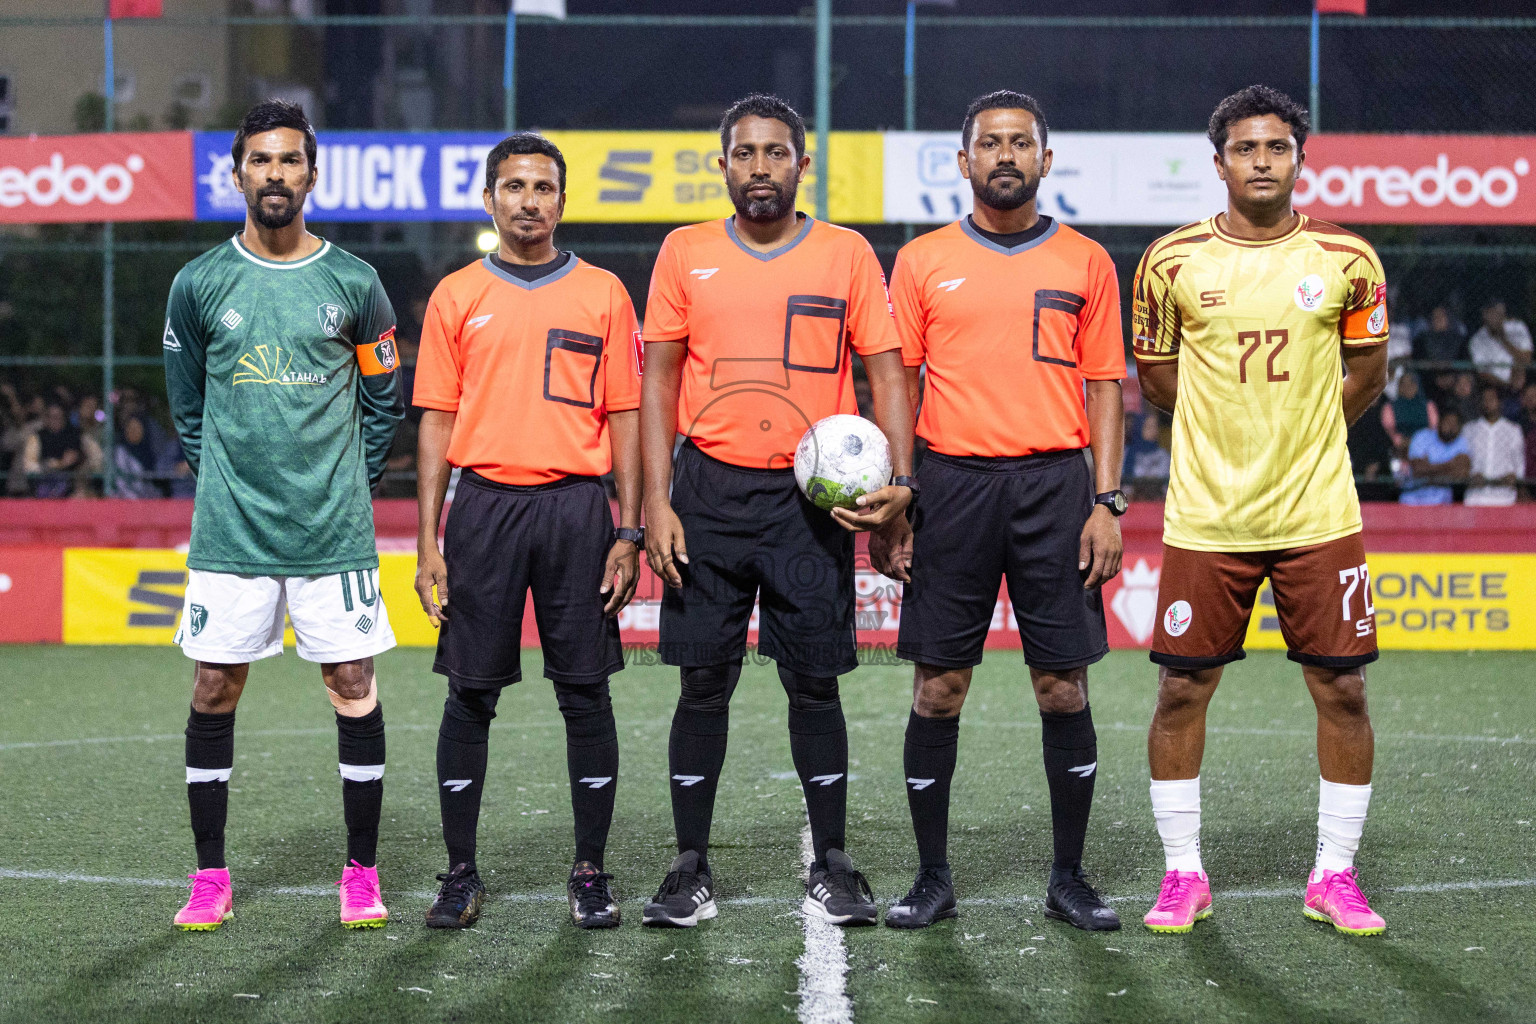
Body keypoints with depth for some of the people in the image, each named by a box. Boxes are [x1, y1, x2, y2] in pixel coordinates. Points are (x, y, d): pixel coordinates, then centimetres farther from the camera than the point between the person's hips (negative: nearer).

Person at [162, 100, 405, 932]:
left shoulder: (353, 284, 1)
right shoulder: (199, 285, 3)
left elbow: (384, 402, 13)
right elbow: (187, 405, 14)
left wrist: (347, 486, 8)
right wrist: (224, 480, 10)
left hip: (334, 533, 0)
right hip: (230, 532, 1)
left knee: (353, 689, 0)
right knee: (214, 691, 2)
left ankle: (361, 875, 10)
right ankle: (210, 878, 11)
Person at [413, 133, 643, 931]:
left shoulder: (602, 295, 7)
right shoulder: (457, 297, 8)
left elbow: (624, 418, 7)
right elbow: (436, 422, 7)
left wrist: (629, 533, -1)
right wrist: (429, 543, 0)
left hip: (576, 506, 0)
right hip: (485, 504, 0)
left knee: (585, 692, 1)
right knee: (470, 693, 2)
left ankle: (591, 875, 9)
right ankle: (461, 874, 10)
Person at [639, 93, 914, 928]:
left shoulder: (846, 254, 4)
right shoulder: (686, 254, 6)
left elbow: (887, 373, 3)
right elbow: (660, 379, 6)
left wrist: (898, 479, -12)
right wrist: (656, 500, -3)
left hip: (813, 497, -1)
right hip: (710, 491, 1)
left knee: (815, 683, 3)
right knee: (703, 682, 3)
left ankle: (830, 868, 13)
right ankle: (691, 869, 10)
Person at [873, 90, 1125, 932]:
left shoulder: (1085, 263, 7)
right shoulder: (923, 262, 7)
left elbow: (1105, 387, 8)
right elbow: (897, 387, 8)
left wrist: (1106, 502, -2)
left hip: (1055, 483, 0)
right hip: (952, 482, 0)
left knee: (1063, 685, 1)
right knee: (938, 686, 1)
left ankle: (1069, 878, 12)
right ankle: (932, 877, 11)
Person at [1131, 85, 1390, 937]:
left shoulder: (1346, 260, 1)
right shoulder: (1172, 262, 0)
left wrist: (1297, 427, 10)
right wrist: (1228, 429, 9)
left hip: (1318, 513, 0)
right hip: (1205, 516, 0)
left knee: (1342, 690, 1)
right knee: (1181, 690, 1)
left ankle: (1334, 875, 14)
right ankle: (1183, 875, 14)